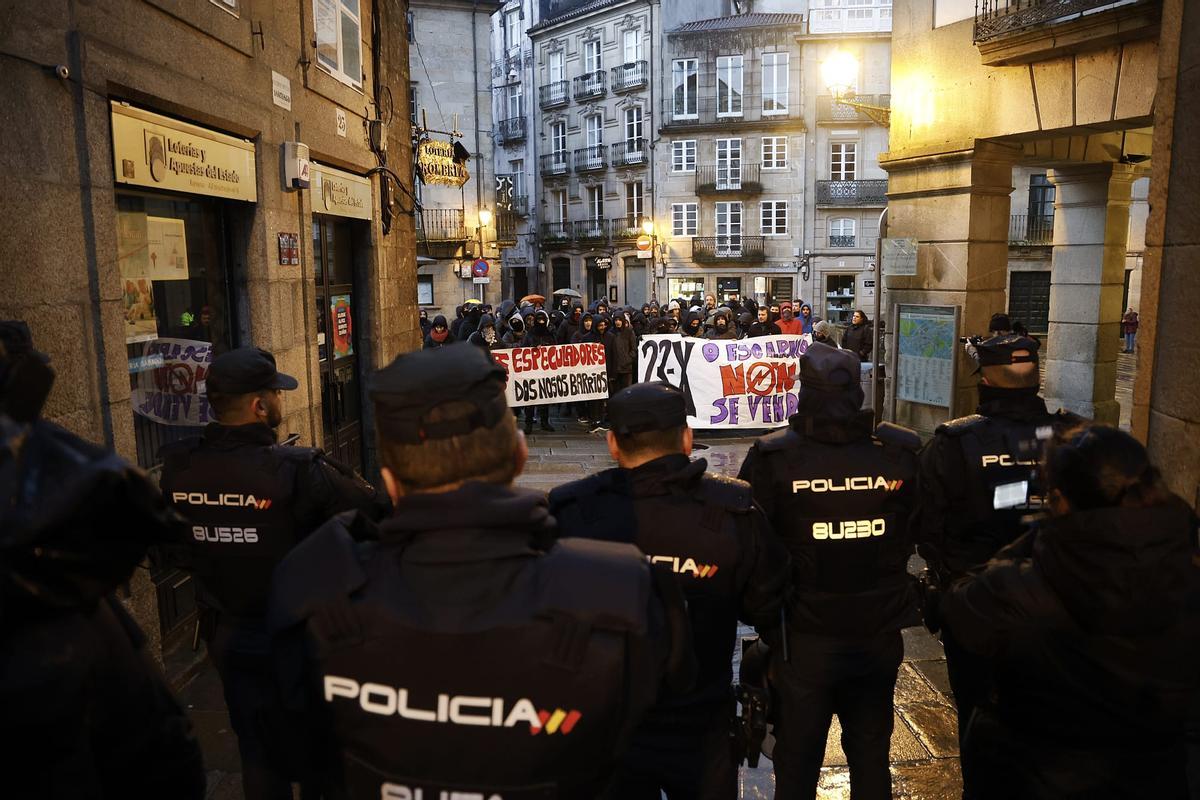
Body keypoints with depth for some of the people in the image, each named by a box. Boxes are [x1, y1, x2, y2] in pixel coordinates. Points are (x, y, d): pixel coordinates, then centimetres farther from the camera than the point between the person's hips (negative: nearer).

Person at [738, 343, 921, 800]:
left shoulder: (771, 458, -18)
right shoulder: (902, 452, -11)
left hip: (802, 639, -2)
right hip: (879, 637, 2)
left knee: (797, 762, 16)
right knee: (871, 756, 23)